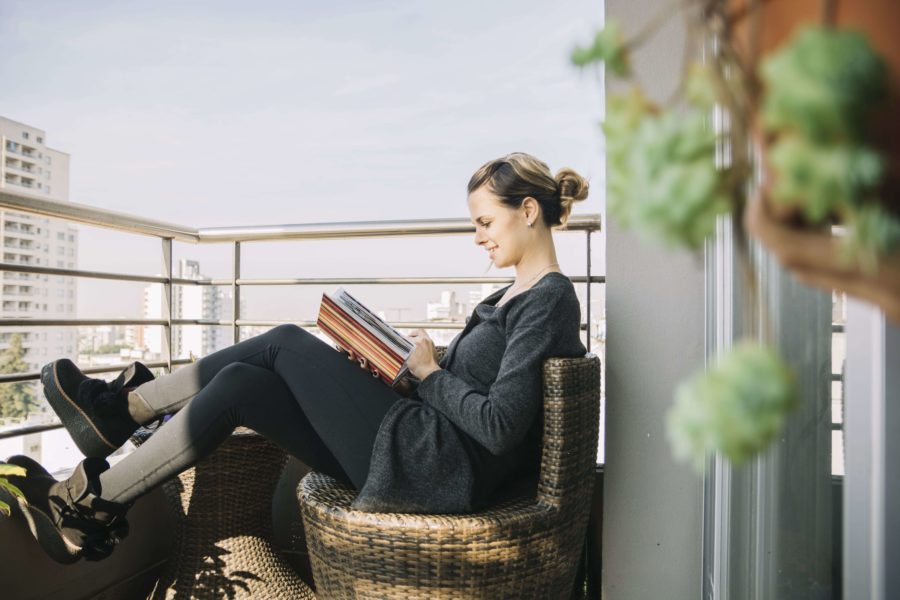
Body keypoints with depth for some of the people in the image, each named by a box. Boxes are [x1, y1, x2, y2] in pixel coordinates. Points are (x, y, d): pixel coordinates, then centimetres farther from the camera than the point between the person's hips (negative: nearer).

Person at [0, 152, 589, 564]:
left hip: (441, 469, -9)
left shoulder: (550, 298, -13)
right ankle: (94, 513, 15)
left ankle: (122, 404, 11)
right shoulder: (517, 293, 17)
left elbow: (500, 427, -22)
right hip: (428, 456, 9)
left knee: (286, 343, -7)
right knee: (239, 384, 3)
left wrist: (430, 372, -10)